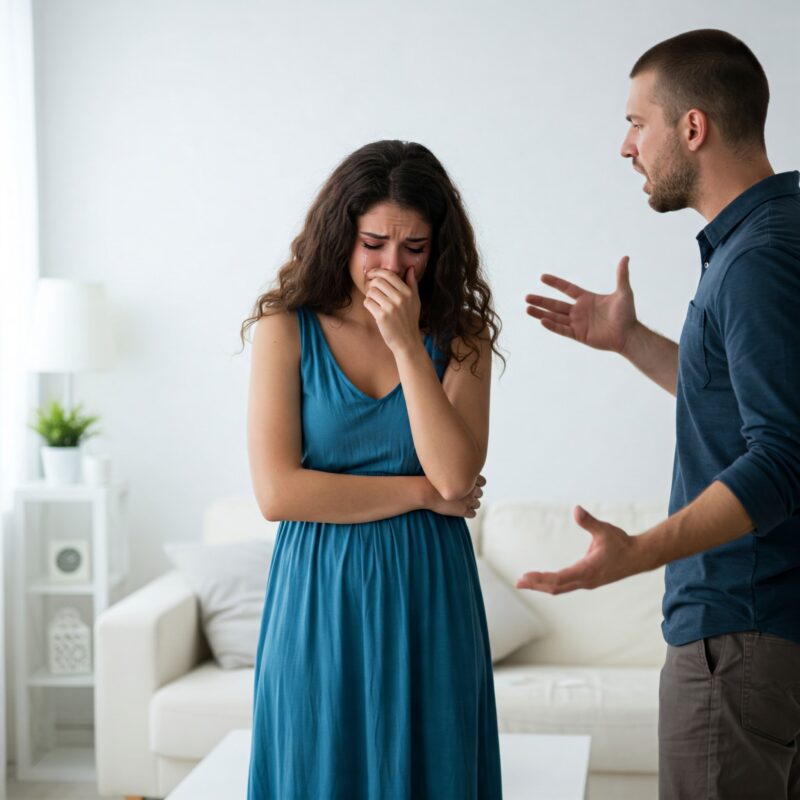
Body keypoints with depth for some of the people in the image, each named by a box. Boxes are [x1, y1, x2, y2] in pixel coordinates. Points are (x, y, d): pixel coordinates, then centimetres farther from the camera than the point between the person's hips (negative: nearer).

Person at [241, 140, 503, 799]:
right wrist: (424, 493, -9)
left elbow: (456, 473, -13)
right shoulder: (286, 330, -4)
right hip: (323, 602, -1)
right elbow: (277, 492, -12)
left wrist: (407, 344, -16)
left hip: (427, 601, 2)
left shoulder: (460, 337, 2)